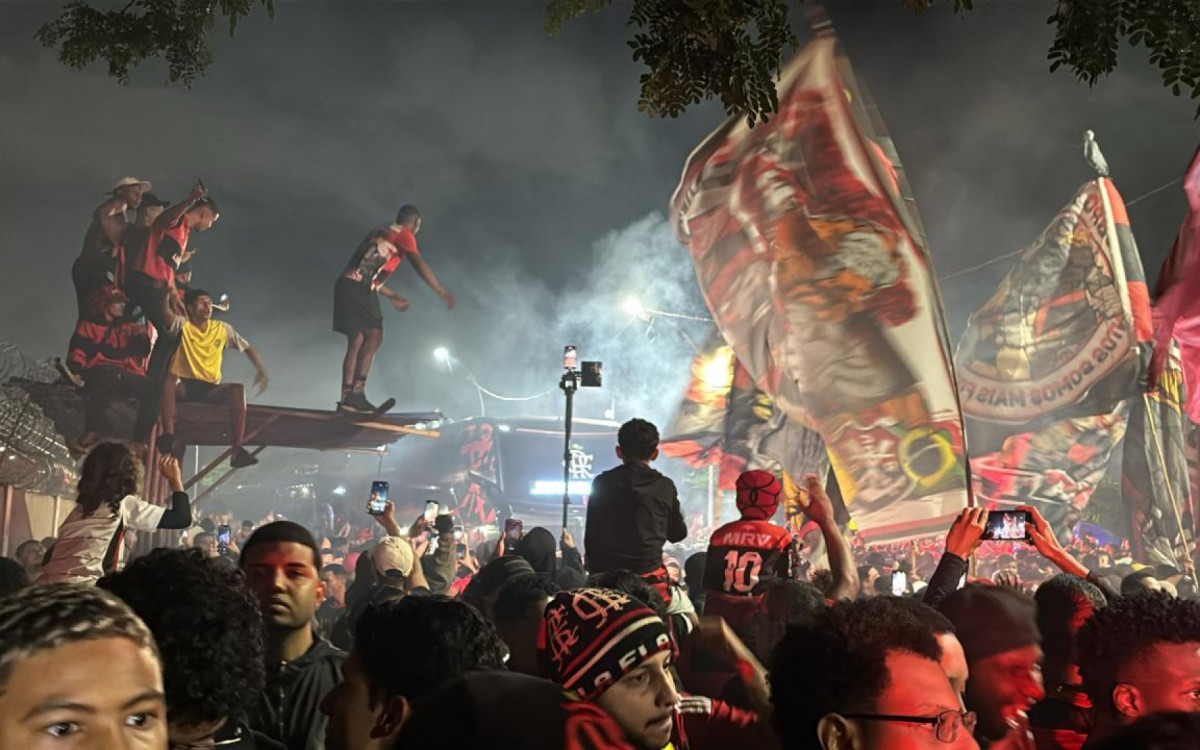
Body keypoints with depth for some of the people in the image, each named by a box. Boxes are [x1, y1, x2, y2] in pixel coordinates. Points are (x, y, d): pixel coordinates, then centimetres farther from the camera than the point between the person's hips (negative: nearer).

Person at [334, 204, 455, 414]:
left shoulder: (378, 233, 29)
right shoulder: (404, 235, 5)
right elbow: (420, 264, -9)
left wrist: (393, 297, 42)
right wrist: (443, 294, -11)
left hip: (346, 284, 8)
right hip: (359, 289, -8)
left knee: (356, 341, 8)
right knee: (374, 336, -11)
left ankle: (347, 399, 5)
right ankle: (356, 392, -21)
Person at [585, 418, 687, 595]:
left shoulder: (602, 483, 3)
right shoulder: (665, 487, 2)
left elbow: (591, 535, 7)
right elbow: (678, 533, 12)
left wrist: (594, 573, 18)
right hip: (650, 575, 0)